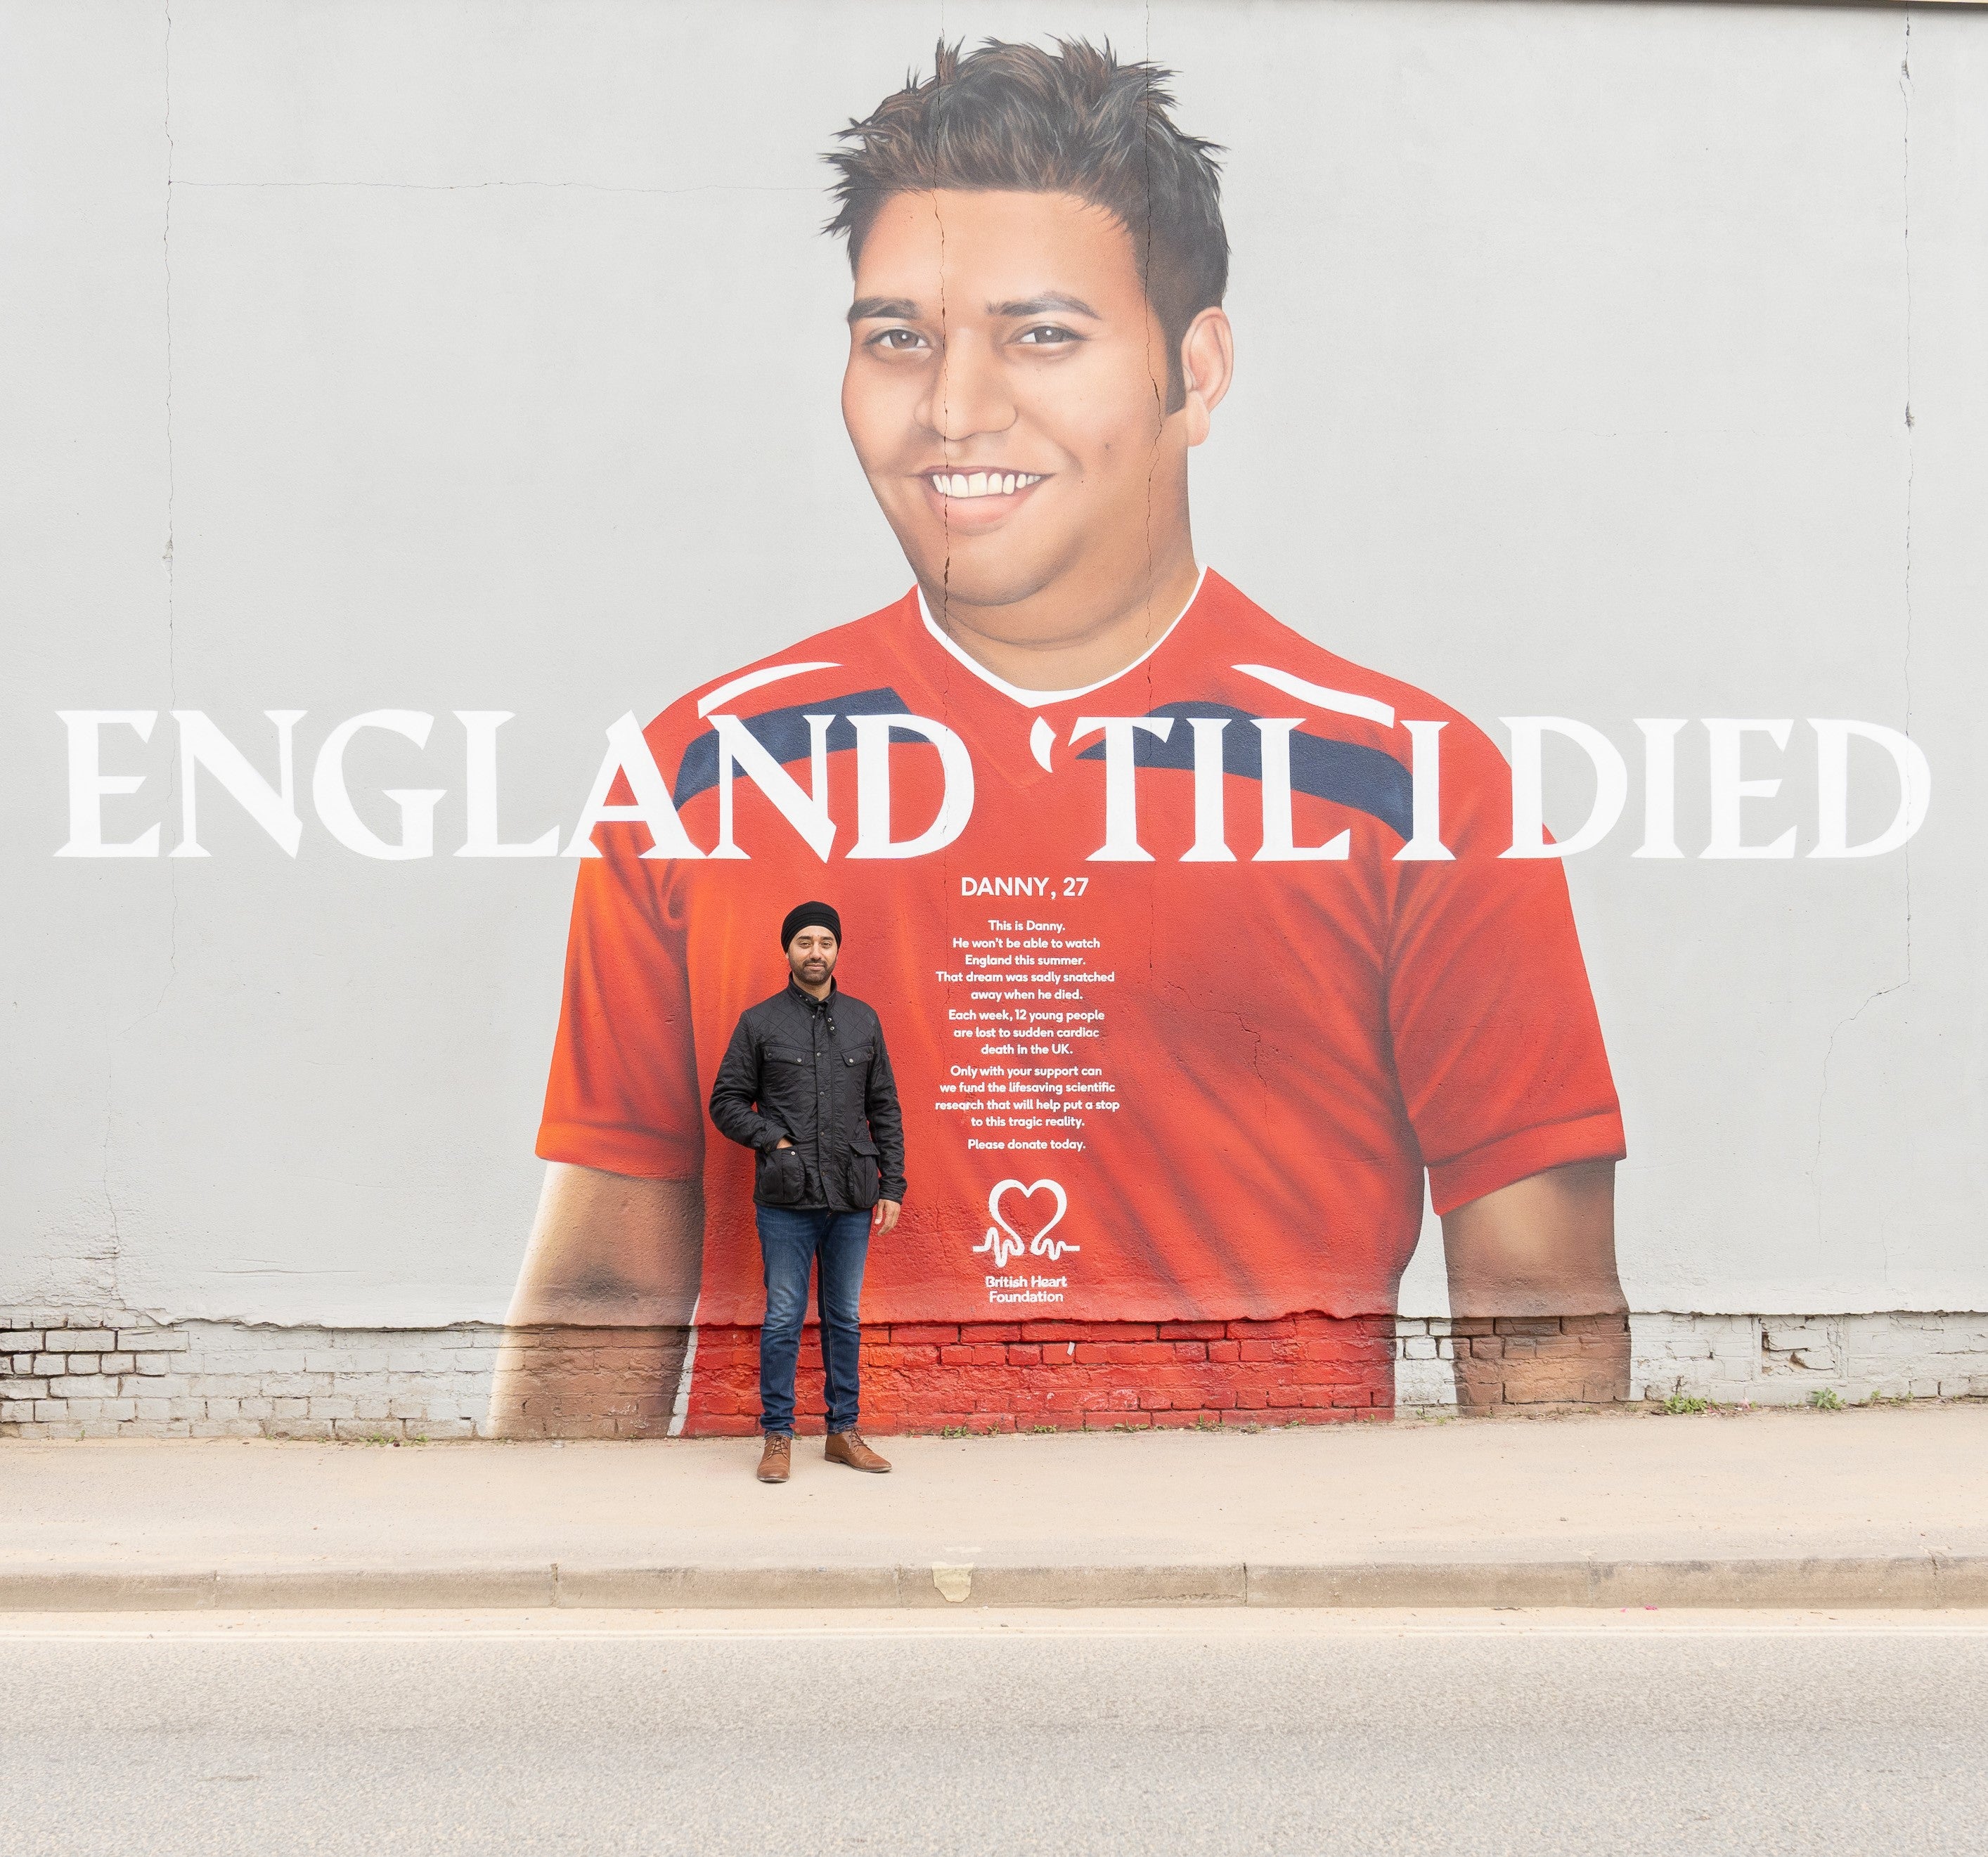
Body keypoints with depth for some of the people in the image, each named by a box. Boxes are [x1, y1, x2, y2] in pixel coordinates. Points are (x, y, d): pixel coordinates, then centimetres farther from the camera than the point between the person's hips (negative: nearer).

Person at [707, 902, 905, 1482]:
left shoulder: (863, 1021, 10)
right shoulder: (760, 1022, 2)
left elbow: (884, 1110, 12)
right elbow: (727, 1101, 4)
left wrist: (892, 1186, 6)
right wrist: (774, 1141, -10)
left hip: (851, 1199, 3)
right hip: (786, 1199, -3)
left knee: (845, 1318, 9)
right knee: (783, 1318, -1)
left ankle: (844, 1432, 17)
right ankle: (778, 1437, 6)